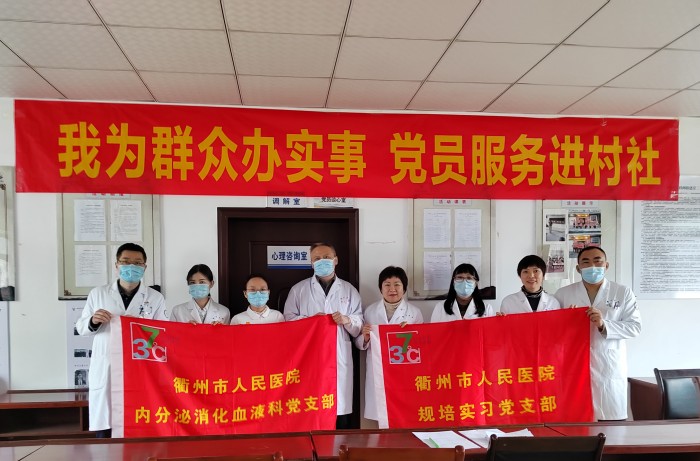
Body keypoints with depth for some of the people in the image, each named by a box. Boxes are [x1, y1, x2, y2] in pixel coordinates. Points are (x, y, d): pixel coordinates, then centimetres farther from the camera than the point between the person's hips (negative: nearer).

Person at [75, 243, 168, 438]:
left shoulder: (155, 298, 5)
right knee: (105, 433, 3)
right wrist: (93, 321, -9)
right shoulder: (98, 293, 8)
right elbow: (80, 327, 12)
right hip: (105, 372, 1)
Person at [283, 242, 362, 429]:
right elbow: (288, 320, 5)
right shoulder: (298, 289, 12)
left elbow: (359, 326, 10)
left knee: (341, 414, -1)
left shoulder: (349, 290, 13)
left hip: (340, 359, 1)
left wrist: (347, 320, -10)